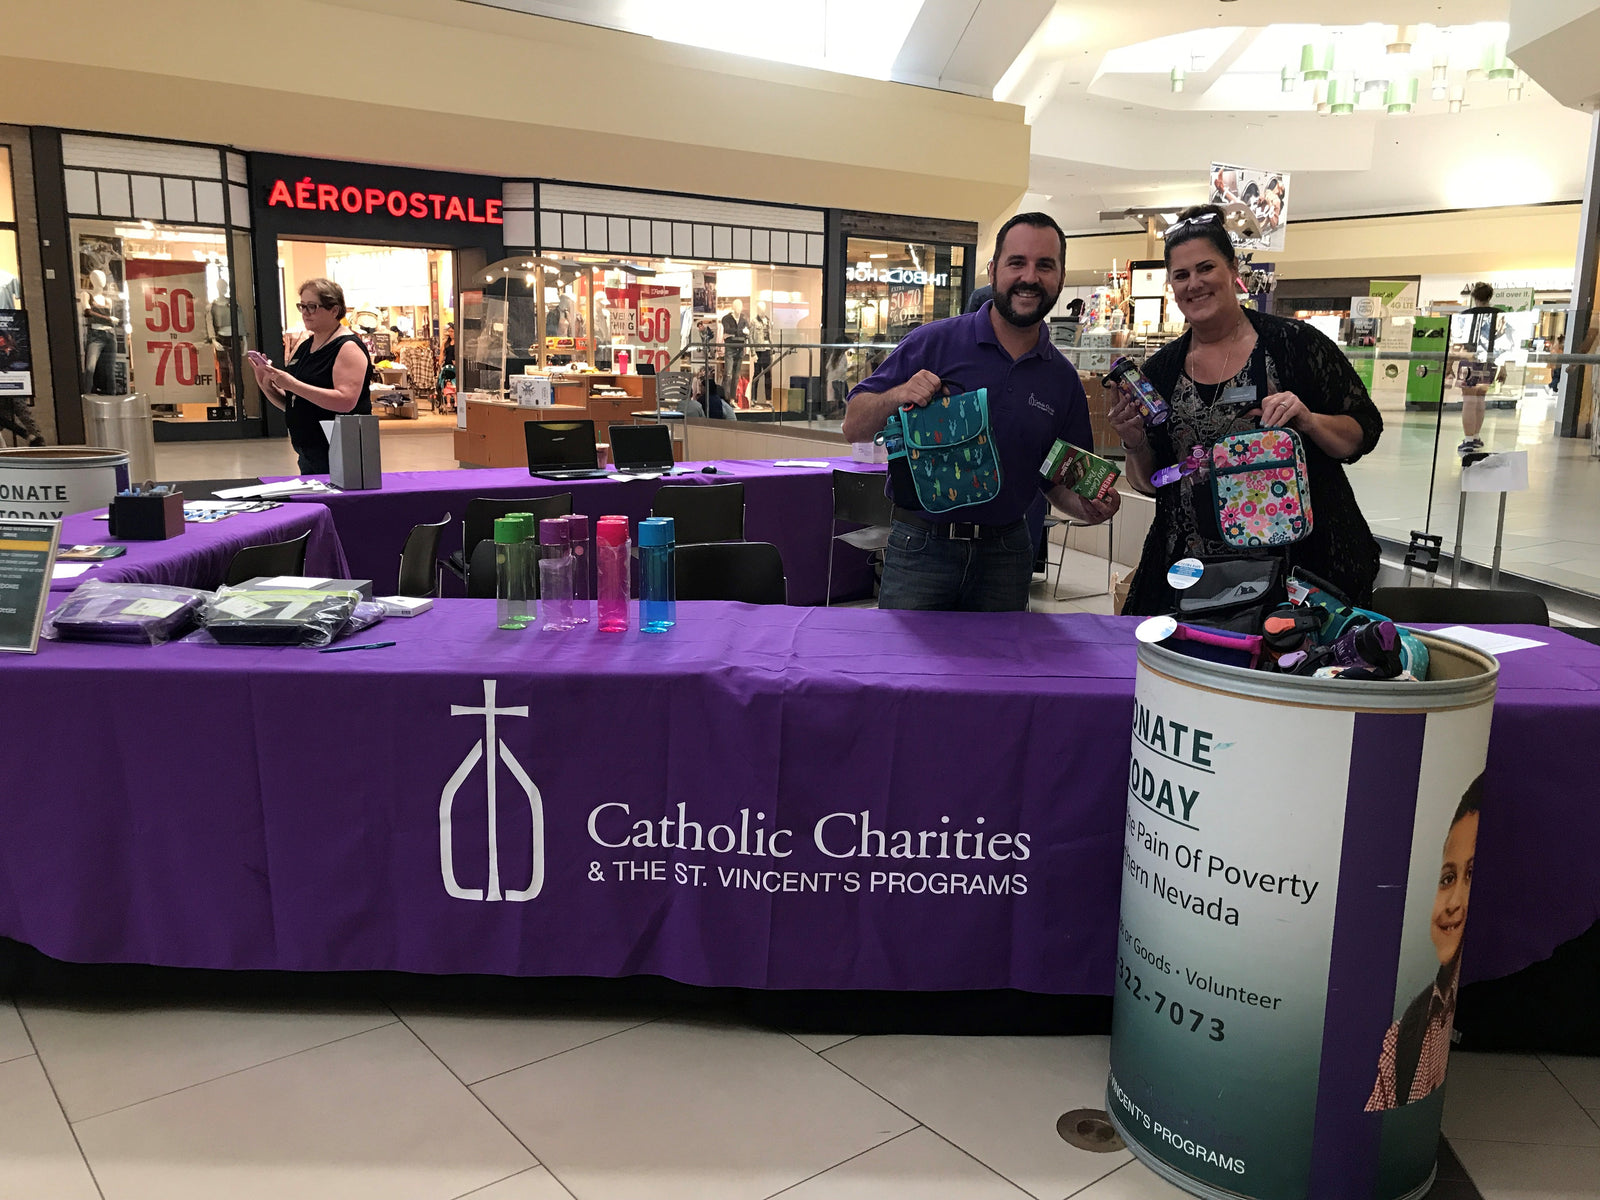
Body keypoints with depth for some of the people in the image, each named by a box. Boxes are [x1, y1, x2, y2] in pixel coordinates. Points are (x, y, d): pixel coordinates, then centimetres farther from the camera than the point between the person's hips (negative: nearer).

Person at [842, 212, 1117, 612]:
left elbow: (1060, 480, 14)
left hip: (1005, 554, 3)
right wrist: (900, 395, -22)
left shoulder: (1063, 379, 7)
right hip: (921, 548, -3)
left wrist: (1089, 506, -7)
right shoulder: (934, 342, -4)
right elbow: (855, 426, -3)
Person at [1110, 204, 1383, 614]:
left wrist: (1310, 422, -19)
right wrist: (1137, 446, -9)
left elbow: (1365, 432, -1)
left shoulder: (1293, 342, -3)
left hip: (1301, 558, -2)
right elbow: (1149, 484, 10)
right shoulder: (1161, 370, 6)